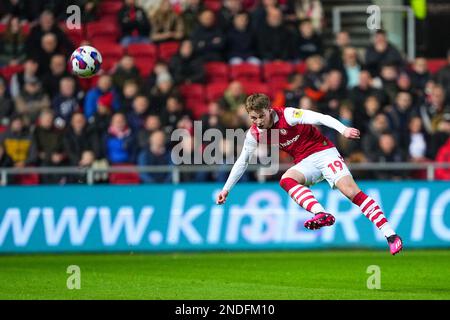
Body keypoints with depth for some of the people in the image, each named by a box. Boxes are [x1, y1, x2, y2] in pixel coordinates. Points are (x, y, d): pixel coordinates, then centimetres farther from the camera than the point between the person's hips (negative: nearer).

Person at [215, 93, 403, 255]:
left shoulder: (287, 115, -18)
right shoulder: (254, 134, -1)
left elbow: (321, 118, -25)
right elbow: (242, 161, 13)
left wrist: (343, 130, -40)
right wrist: (226, 189, 13)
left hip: (324, 152, -5)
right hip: (305, 164, 5)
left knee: (351, 191, -22)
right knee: (286, 180, -28)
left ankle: (390, 234, -24)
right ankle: (321, 214, -47)